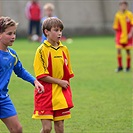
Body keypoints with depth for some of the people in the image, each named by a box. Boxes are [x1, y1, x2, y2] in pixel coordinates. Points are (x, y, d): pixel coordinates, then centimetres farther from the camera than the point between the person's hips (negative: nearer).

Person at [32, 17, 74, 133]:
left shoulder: (64, 49, 7)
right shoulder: (42, 50, -9)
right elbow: (41, 76, -13)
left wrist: (67, 91, 10)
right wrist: (60, 82, -12)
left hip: (60, 95, 5)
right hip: (46, 95, -5)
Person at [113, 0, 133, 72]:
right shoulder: (117, 15, 2)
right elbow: (116, 27, 10)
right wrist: (117, 34, 6)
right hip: (120, 36, 1)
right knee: (118, 50, -10)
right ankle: (120, 66, 1)